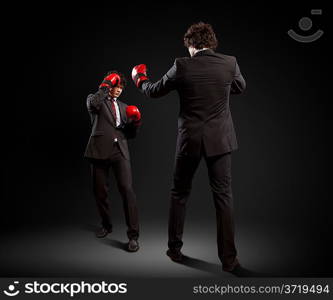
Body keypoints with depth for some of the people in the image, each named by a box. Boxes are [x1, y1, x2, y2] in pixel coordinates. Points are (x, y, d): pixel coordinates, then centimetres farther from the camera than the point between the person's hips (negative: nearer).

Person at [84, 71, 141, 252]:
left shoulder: (123, 107, 24)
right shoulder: (94, 99, 12)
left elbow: (130, 135, 20)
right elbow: (93, 103, -16)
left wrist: (135, 121, 0)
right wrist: (106, 84, -6)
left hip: (120, 151, 2)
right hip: (100, 150, -2)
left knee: (127, 189, -14)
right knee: (100, 192, 6)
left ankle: (133, 235, -11)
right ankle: (106, 225, 30)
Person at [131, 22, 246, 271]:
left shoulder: (182, 66, -7)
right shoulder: (230, 63, -3)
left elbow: (155, 91, 6)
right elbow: (240, 87, 17)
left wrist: (139, 79, 26)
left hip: (190, 139, -1)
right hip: (220, 139, 1)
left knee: (180, 195, 16)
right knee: (223, 196, 7)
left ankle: (175, 249, 27)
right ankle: (229, 258, 11)